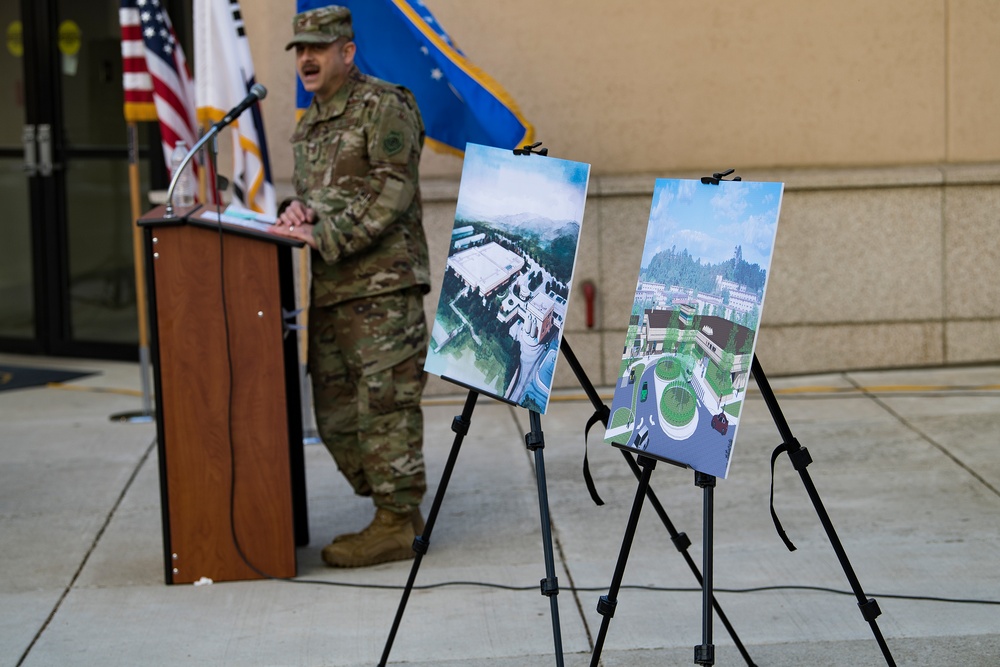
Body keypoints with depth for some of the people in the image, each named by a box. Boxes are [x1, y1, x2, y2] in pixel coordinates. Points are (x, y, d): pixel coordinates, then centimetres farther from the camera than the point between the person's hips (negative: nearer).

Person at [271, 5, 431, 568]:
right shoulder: (310, 125, 21)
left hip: (383, 286, -9)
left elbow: (391, 193, -14)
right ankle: (395, 513, 19)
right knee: (336, 414, 8)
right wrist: (296, 211, 3)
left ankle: (397, 525, -1)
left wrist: (325, 236, -19)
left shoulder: (384, 106, -5)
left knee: (385, 405, -7)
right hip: (330, 290, 9)